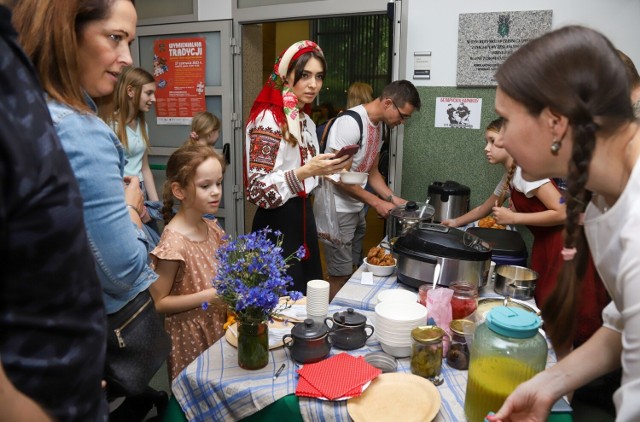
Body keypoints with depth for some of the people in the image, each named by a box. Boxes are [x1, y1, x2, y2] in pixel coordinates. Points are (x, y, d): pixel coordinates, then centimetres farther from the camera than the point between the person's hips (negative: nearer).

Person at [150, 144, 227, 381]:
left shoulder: (213, 229, 0)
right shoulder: (174, 242, -21)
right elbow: (158, 303, -18)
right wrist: (208, 296, -23)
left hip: (220, 327, 7)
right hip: (191, 337, -6)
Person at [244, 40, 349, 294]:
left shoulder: (306, 121, 11)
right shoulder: (267, 119, -16)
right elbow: (257, 190, -21)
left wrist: (327, 169, 5)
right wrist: (305, 171, -31)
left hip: (302, 218, 9)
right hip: (278, 225, -8)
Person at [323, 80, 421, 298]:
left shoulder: (380, 125, 9)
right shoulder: (350, 123, -20)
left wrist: (393, 198, 3)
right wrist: (376, 202, -17)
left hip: (357, 209, 9)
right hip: (338, 210, -9)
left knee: (354, 270, 14)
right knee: (341, 277, -2)